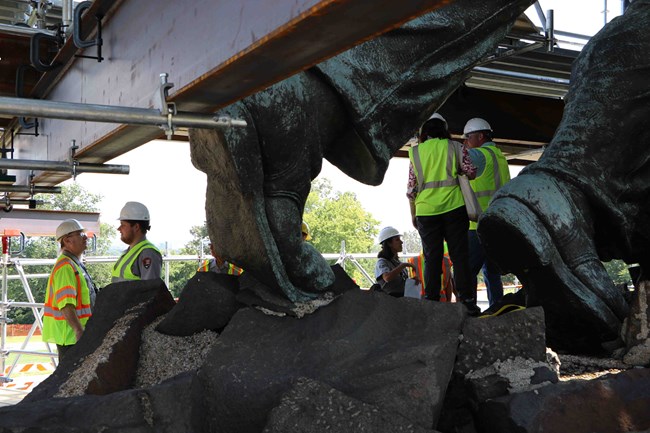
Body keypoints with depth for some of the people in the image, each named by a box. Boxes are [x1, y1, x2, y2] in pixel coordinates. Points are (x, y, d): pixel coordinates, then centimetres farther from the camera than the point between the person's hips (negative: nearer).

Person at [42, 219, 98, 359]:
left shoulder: (74, 264, 18)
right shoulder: (66, 266, -17)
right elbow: (66, 304, -28)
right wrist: (78, 330, -35)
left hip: (76, 333, 11)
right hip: (69, 333, -11)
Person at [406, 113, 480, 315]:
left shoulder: (415, 151, 6)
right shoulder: (455, 147, 4)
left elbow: (411, 187, 6)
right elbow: (472, 172, -3)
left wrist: (413, 214, 14)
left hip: (426, 211, 1)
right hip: (454, 207, -1)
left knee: (432, 258, 5)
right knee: (459, 255, 3)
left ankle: (431, 301, 3)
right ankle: (466, 301, 0)